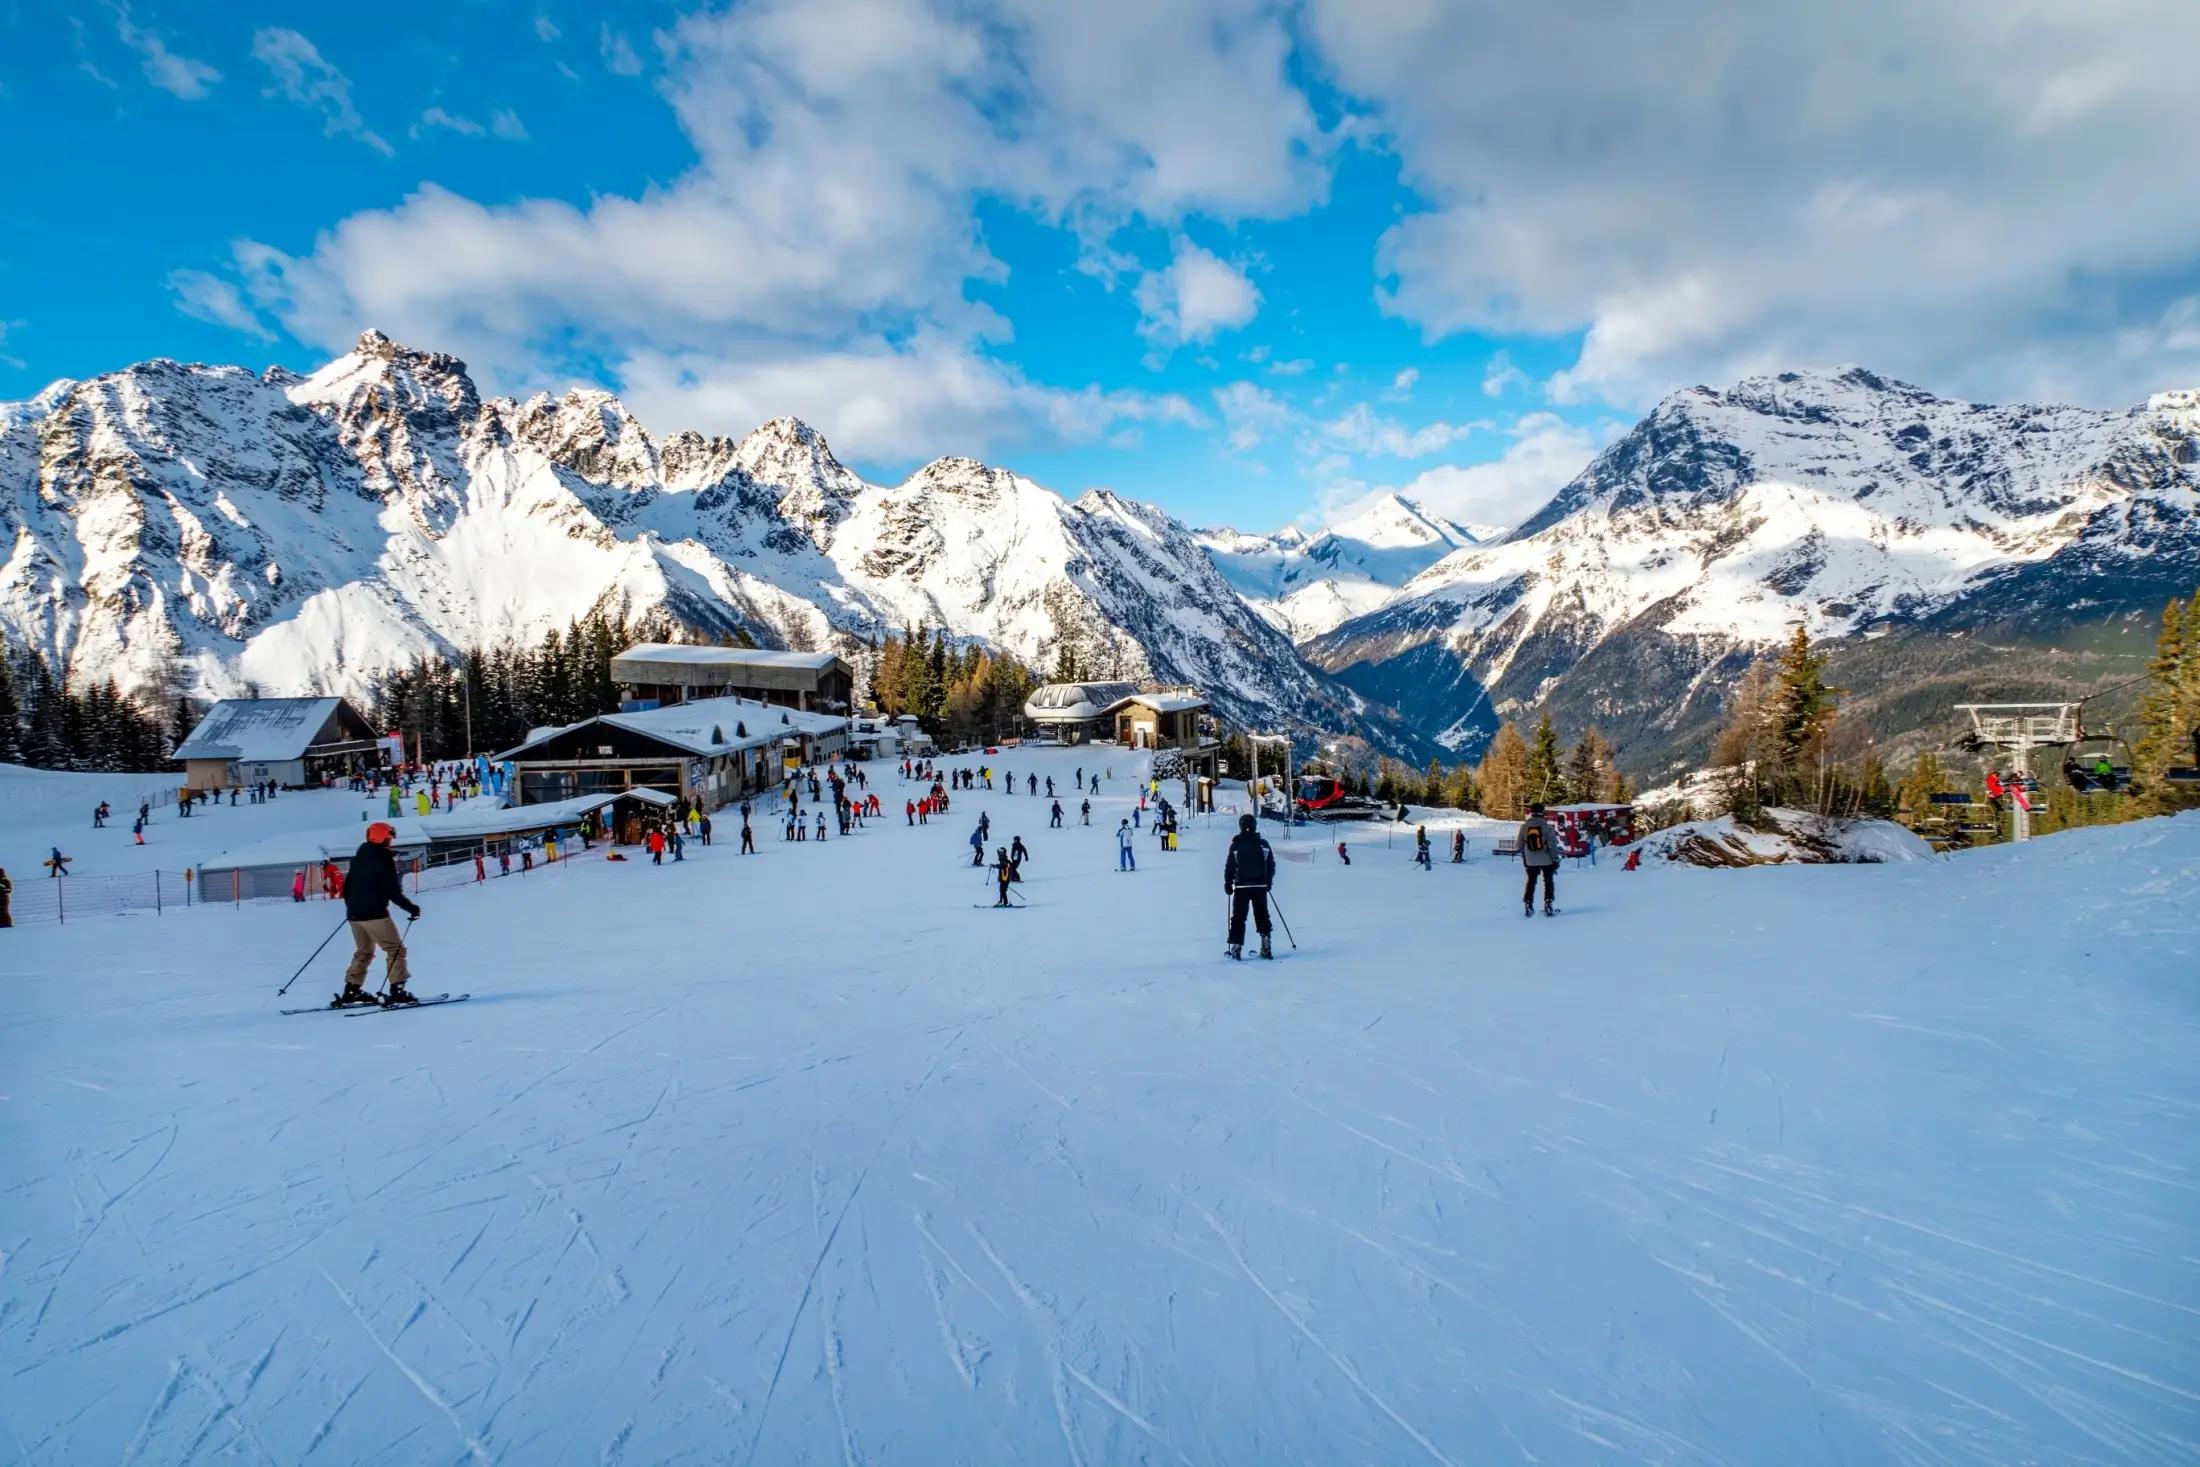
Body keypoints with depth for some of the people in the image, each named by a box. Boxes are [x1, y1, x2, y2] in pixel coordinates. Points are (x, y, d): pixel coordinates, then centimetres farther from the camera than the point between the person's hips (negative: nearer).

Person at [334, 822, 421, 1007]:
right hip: (375, 913, -8)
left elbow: (347, 887, 19)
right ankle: (397, 990, -12)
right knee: (395, 949, -3)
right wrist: (411, 908, -8)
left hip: (354, 913, 8)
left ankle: (351, 990, 19)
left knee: (363, 951, 22)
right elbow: (394, 891, -15)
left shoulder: (358, 858, 12)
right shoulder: (384, 860, -10)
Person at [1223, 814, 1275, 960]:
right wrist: (1268, 882, 17)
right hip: (1260, 886, 2)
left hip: (1241, 886, -2)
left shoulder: (1236, 845, -7)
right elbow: (1271, 865, 6)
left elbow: (1229, 866, -4)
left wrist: (1228, 883, 7)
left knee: (1238, 917, 5)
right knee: (1262, 916, 12)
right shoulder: (1263, 844, 1)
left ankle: (1236, 948, 0)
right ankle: (1265, 948, 8)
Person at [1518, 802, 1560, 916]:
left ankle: (1528, 906, 9)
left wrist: (1523, 858, 17)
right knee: (1548, 882, 10)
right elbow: (1552, 844, -12)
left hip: (1531, 861, 3)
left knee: (1531, 882, 12)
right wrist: (1556, 859, -4)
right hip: (1546, 860, -2)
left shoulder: (1524, 826, -4)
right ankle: (1548, 906, 7)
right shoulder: (1546, 826, -14)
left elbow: (1520, 844, 5)